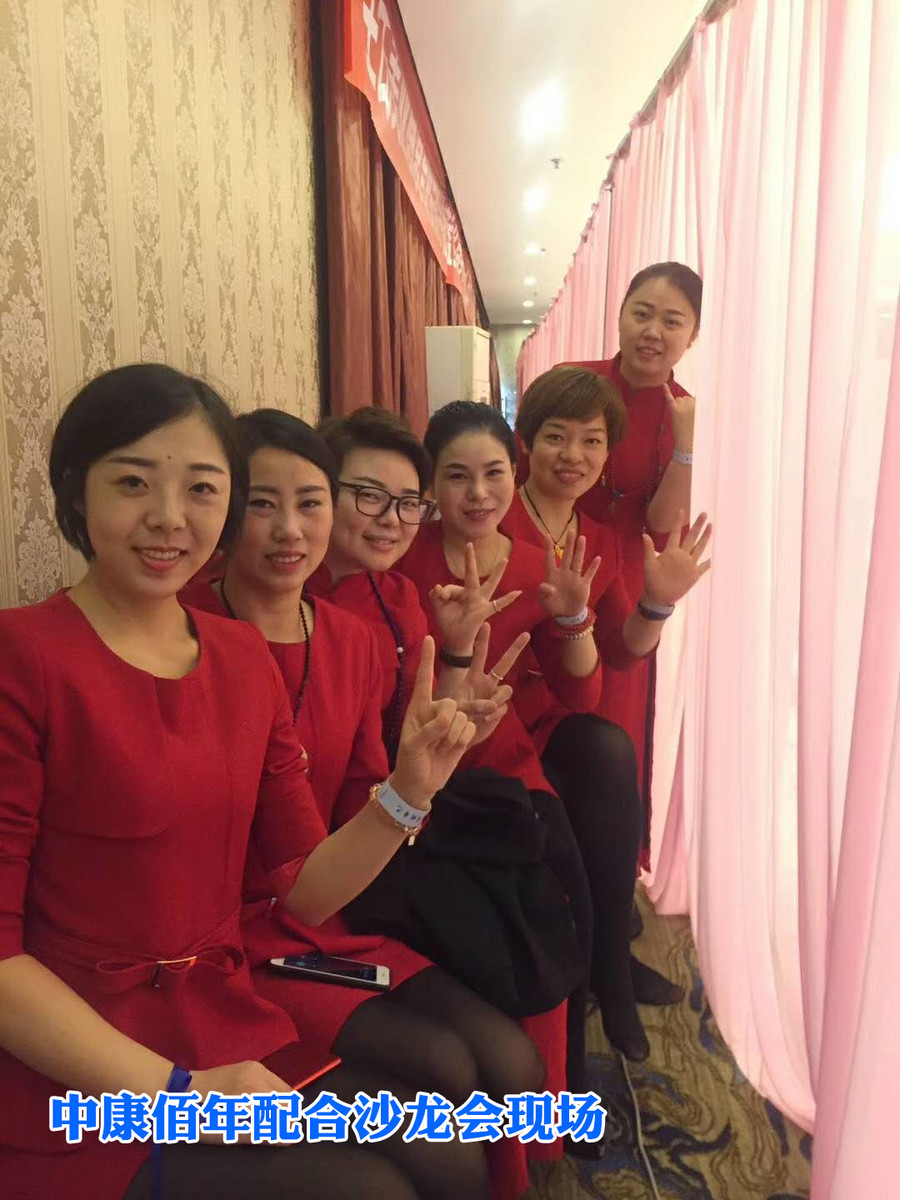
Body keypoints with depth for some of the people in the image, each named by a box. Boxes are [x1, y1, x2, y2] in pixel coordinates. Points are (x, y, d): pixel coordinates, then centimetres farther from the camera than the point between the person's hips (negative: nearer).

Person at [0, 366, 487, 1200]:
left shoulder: (244, 658, 3)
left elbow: (306, 892, 3)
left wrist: (411, 792, -12)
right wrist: (173, 1090, -18)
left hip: (231, 1033, 6)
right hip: (75, 1084, -5)